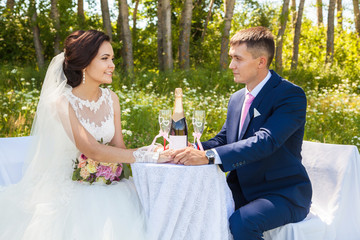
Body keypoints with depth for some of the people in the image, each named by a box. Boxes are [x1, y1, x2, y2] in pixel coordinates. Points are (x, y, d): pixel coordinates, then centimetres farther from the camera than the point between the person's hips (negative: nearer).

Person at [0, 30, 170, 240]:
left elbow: (119, 147, 4)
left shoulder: (111, 99, 6)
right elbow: (93, 151, -21)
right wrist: (147, 156, -24)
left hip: (112, 189, 5)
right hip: (76, 194, -4)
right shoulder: (62, 103, -12)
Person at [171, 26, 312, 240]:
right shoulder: (237, 99, 10)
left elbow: (265, 141, -28)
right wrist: (191, 150, -11)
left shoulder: (291, 95, -16)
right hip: (242, 189, 7)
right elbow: (222, 140, 10)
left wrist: (208, 156, -37)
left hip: (283, 193, -6)